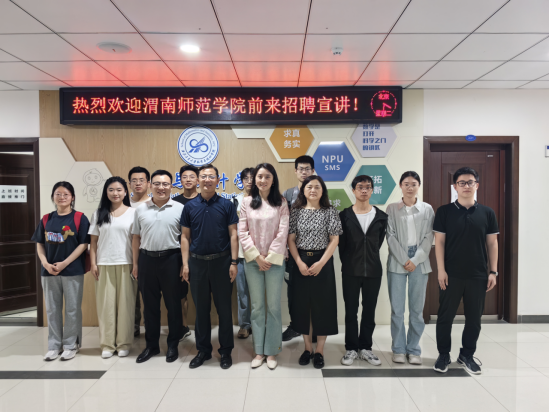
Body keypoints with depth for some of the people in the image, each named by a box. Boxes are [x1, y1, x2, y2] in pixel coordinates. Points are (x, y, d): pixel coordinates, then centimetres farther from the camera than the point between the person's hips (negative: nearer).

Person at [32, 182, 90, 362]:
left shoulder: (80, 218, -5)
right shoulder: (46, 219, 8)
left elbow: (84, 244, -10)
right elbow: (40, 244, 9)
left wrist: (64, 263, -15)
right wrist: (45, 263, -8)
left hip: (73, 271, -4)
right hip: (49, 271, 4)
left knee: (72, 309, 5)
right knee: (52, 309, 12)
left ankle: (71, 345, 19)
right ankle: (54, 345, 25)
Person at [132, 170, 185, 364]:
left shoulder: (179, 208, -2)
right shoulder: (141, 209, 7)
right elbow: (136, 238, 11)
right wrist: (135, 264, 8)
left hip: (171, 260, -2)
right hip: (147, 260, 3)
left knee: (173, 304, 7)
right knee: (150, 304, 12)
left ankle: (173, 345, 23)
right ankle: (151, 345, 27)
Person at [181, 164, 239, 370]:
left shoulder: (227, 205, -1)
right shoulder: (190, 206, 5)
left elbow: (233, 235, -2)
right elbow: (185, 237, 6)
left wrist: (234, 262, -7)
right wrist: (185, 264, 0)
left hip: (221, 261, -2)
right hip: (197, 262, 2)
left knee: (224, 308, 6)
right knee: (201, 308, 12)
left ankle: (226, 351, 20)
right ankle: (203, 350, 26)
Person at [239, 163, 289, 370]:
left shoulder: (281, 203, -1)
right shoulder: (247, 202, 3)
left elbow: (282, 233, -6)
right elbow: (242, 232, -1)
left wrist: (270, 258, -10)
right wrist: (257, 256, -8)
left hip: (274, 260, -1)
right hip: (253, 260, 1)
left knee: (273, 306, 5)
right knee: (257, 307, 8)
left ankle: (271, 351, 18)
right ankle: (259, 351, 19)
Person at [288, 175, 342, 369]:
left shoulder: (330, 212, 0)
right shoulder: (296, 212, 4)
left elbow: (334, 240, -4)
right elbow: (291, 239, 2)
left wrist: (321, 263, -13)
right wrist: (299, 262, -10)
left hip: (322, 262, -1)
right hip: (301, 263, 2)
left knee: (322, 304, 3)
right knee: (302, 304, 7)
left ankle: (319, 351, 16)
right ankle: (307, 348, 22)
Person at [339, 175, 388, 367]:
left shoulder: (381, 216, 3)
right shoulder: (345, 215, -1)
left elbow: (379, 241, 9)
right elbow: (341, 243, 1)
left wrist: (370, 258, 8)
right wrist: (348, 262, 1)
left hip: (373, 270, 2)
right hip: (351, 271, -1)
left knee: (369, 311, 10)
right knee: (351, 311, 6)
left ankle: (365, 348, 24)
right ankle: (351, 349, 19)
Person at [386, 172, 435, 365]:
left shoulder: (427, 209, 7)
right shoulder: (392, 209, 4)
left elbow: (429, 238, 1)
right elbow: (391, 236, -2)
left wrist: (415, 260, -9)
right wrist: (404, 260, -10)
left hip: (420, 263, 1)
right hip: (397, 262, -1)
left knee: (417, 309, 5)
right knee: (397, 309, 1)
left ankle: (414, 350, 17)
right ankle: (399, 349, 14)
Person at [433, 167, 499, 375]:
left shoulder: (487, 213, 4)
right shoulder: (444, 211, -2)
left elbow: (492, 243, 6)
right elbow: (439, 242, -4)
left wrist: (493, 271, 1)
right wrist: (441, 270, -9)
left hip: (478, 275, 2)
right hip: (451, 274, -2)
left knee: (474, 318, 11)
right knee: (445, 316, 7)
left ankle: (467, 355, 29)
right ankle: (444, 355, 23)